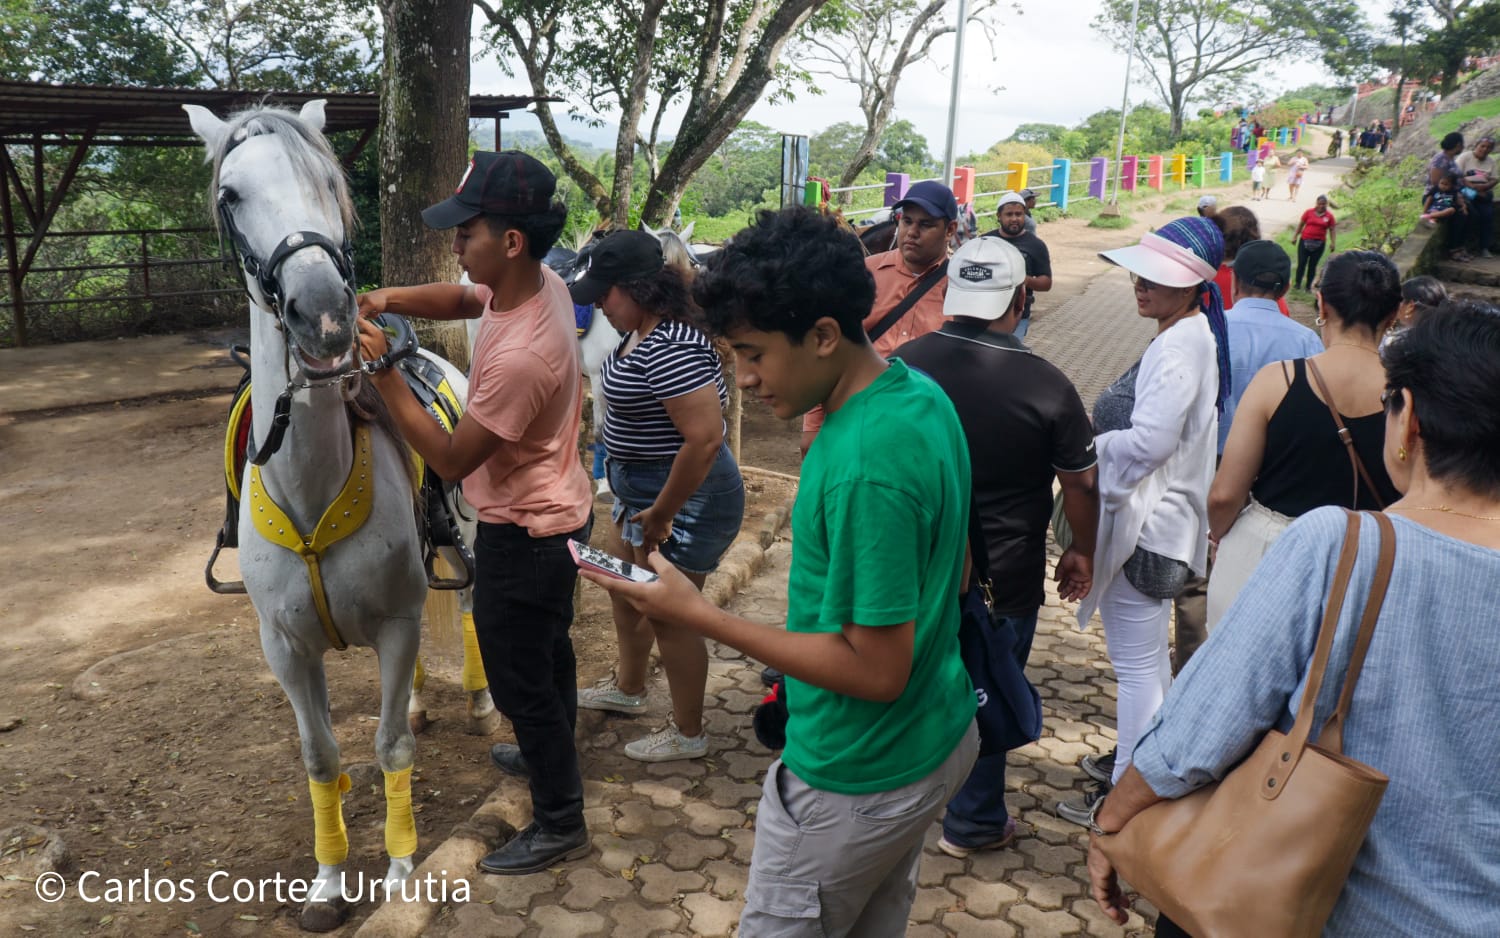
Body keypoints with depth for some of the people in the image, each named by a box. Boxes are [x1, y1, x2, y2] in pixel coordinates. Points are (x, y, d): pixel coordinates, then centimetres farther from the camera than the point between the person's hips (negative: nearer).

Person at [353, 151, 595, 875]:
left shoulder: (519, 355, -35)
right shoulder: (542, 283, -8)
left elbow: (451, 459, -24)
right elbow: (462, 299, 12)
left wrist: (383, 373, -25)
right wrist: (394, 298, -6)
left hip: (524, 535, -9)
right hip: (557, 512, 9)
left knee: (519, 679, 8)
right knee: (547, 649, 29)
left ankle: (559, 824, 26)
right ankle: (552, 754, 53)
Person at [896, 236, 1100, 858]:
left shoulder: (903, 363, -9)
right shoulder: (1045, 385, -18)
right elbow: (1081, 484, -7)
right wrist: (1082, 551, 11)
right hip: (1004, 574, -3)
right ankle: (972, 824, 30)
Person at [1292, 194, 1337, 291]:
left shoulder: (1329, 216, 0)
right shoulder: (1309, 212, 0)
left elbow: (1332, 229, 4)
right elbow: (1300, 225, 6)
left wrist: (1333, 242, -3)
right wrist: (1295, 236, 4)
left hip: (1319, 243, 0)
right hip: (1305, 241, 0)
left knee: (1313, 265, 6)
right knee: (1301, 263, -2)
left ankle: (1308, 285, 13)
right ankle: (1297, 283, 9)